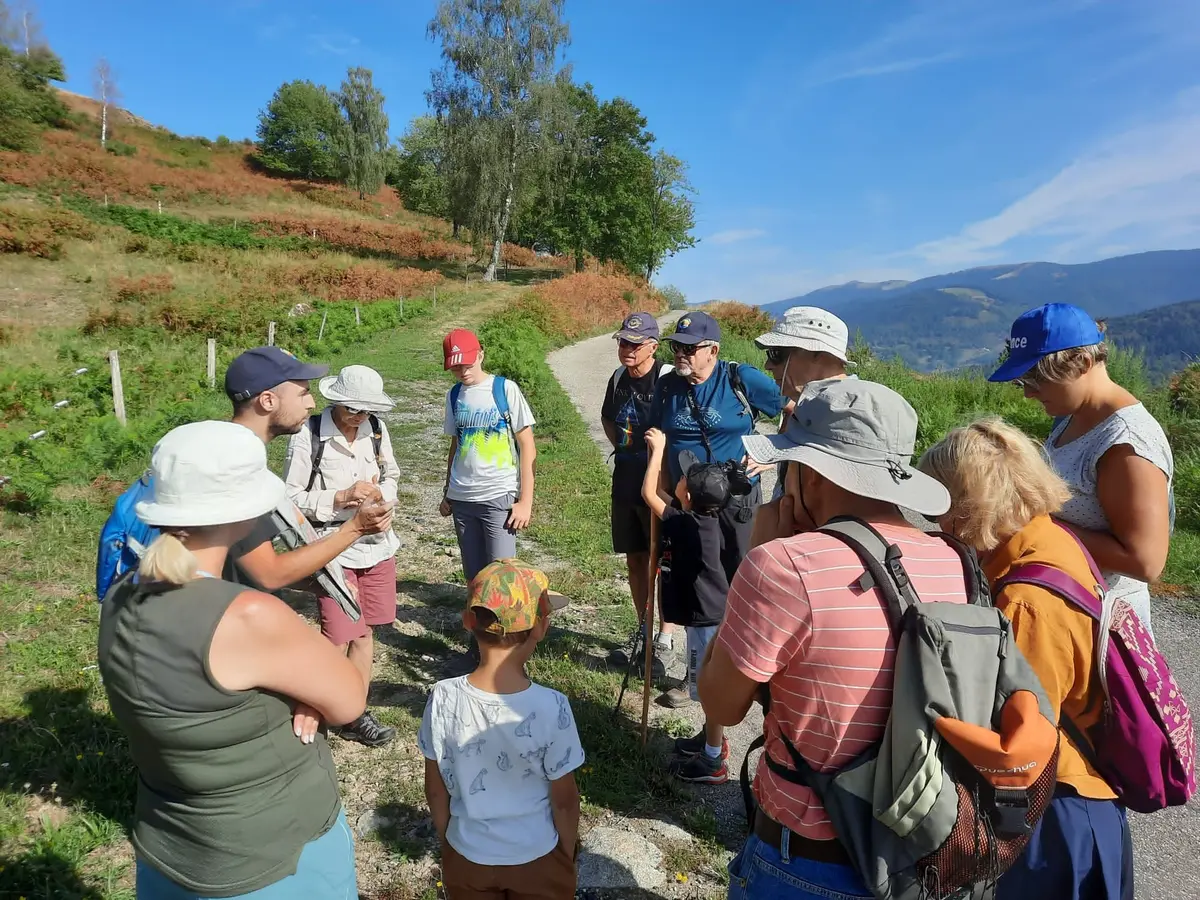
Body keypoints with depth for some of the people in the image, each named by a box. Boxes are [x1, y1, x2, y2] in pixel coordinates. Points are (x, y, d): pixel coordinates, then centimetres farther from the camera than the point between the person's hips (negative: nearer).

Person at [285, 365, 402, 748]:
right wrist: (341, 498, -20)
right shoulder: (308, 436, -14)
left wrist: (378, 493, -10)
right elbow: (291, 497, -9)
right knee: (337, 639, -3)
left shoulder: (377, 429, 0)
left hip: (376, 543, 5)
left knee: (365, 631, 14)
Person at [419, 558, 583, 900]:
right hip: (537, 857, -2)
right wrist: (568, 852, 4)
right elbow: (564, 800, -15)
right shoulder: (551, 707, -29)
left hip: (468, 856, 2)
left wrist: (448, 841, 10)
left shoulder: (443, 699, -23)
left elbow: (435, 790, -8)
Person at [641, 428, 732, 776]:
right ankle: (712, 738, 41)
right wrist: (657, 453, 6)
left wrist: (658, 450, -12)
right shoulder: (701, 517, -1)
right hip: (709, 614, 9)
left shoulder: (686, 526, -26)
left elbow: (649, 494, -19)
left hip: (706, 620, -9)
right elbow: (660, 492, 12)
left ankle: (712, 762, 18)